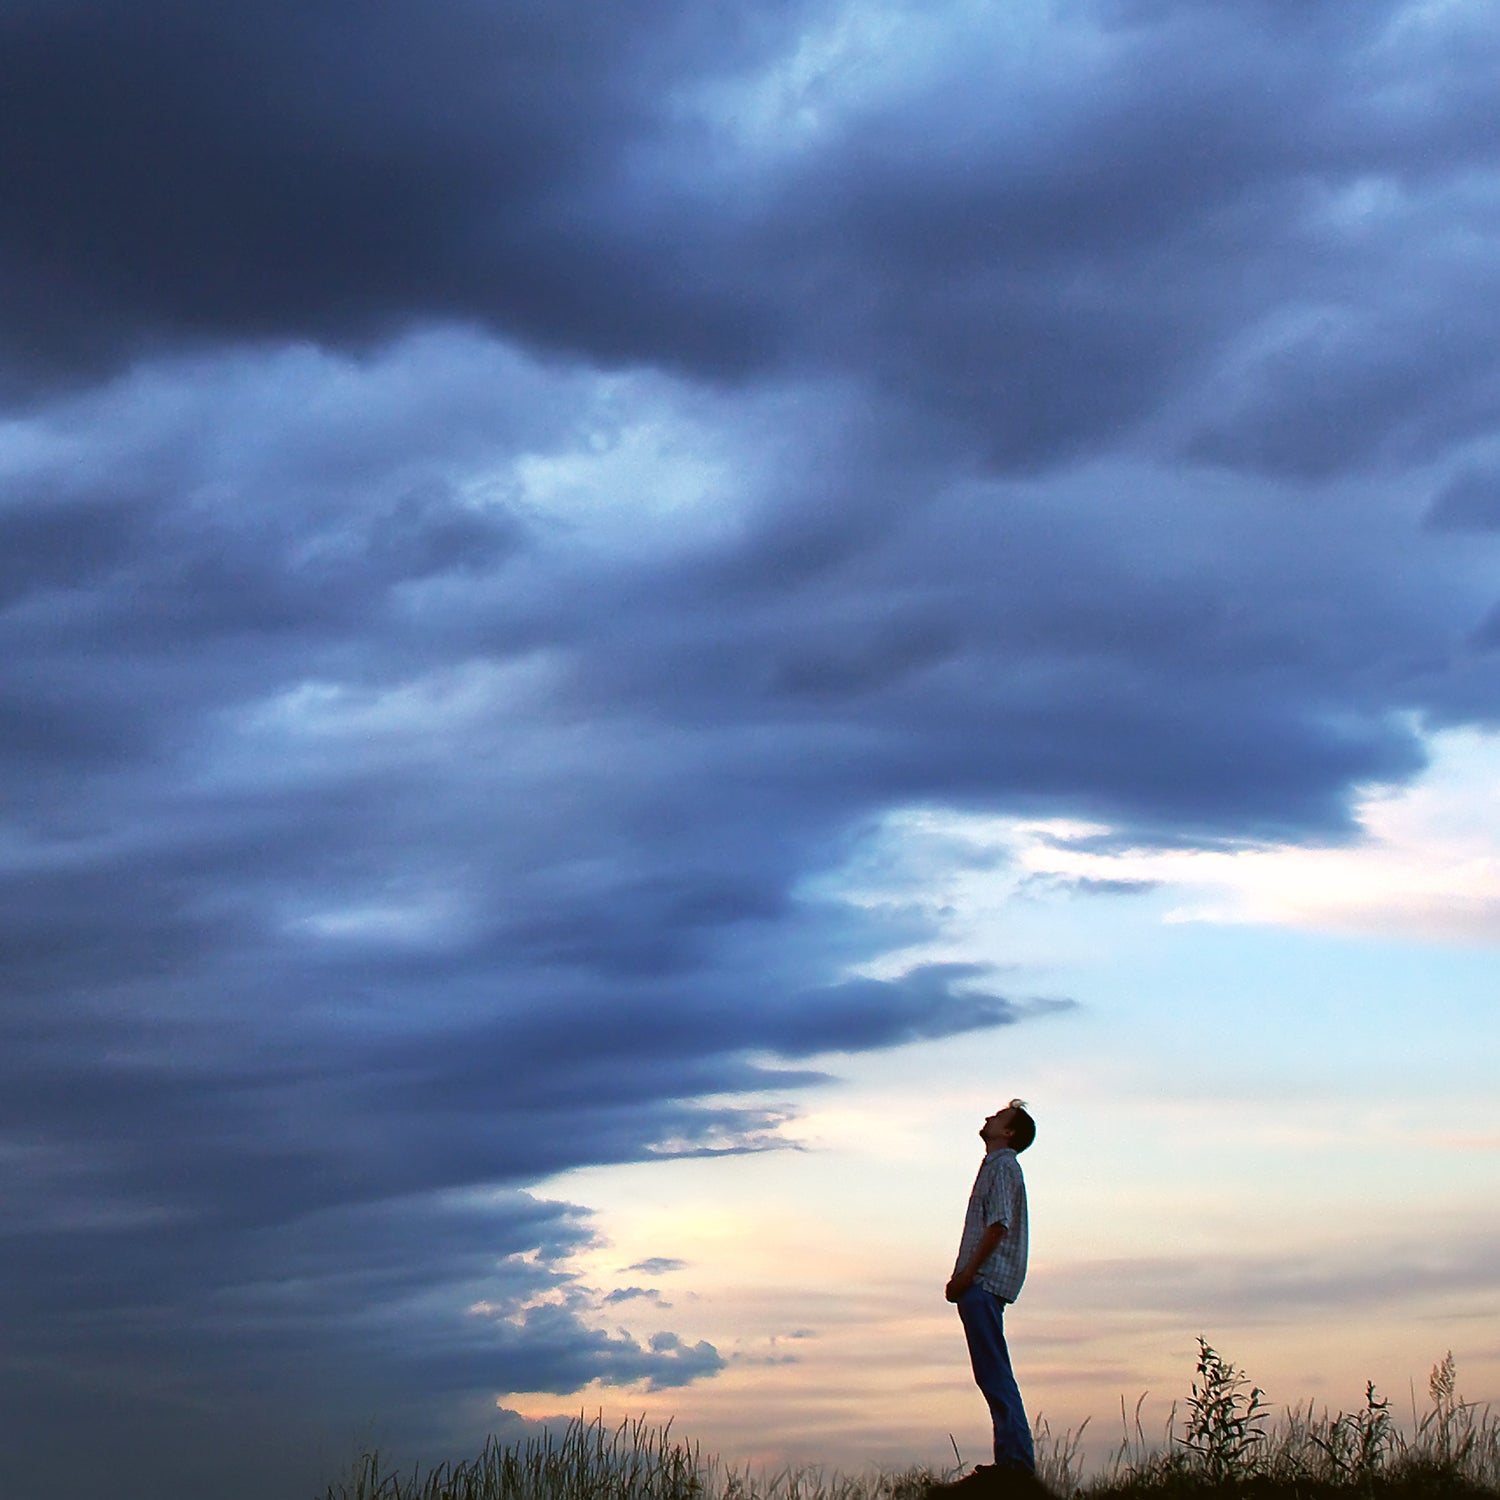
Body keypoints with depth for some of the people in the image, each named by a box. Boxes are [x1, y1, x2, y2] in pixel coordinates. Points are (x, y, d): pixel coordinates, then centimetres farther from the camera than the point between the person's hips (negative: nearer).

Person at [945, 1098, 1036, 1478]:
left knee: (995, 1374, -13)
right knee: (991, 1375, 8)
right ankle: (1012, 1461, 8)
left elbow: (999, 1224, -16)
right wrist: (963, 1278, 17)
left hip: (986, 1281, -10)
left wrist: (967, 1274, -17)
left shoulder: (1003, 1165, -6)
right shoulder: (994, 1166, 24)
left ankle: (1016, 1459, -16)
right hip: (981, 1285, 10)